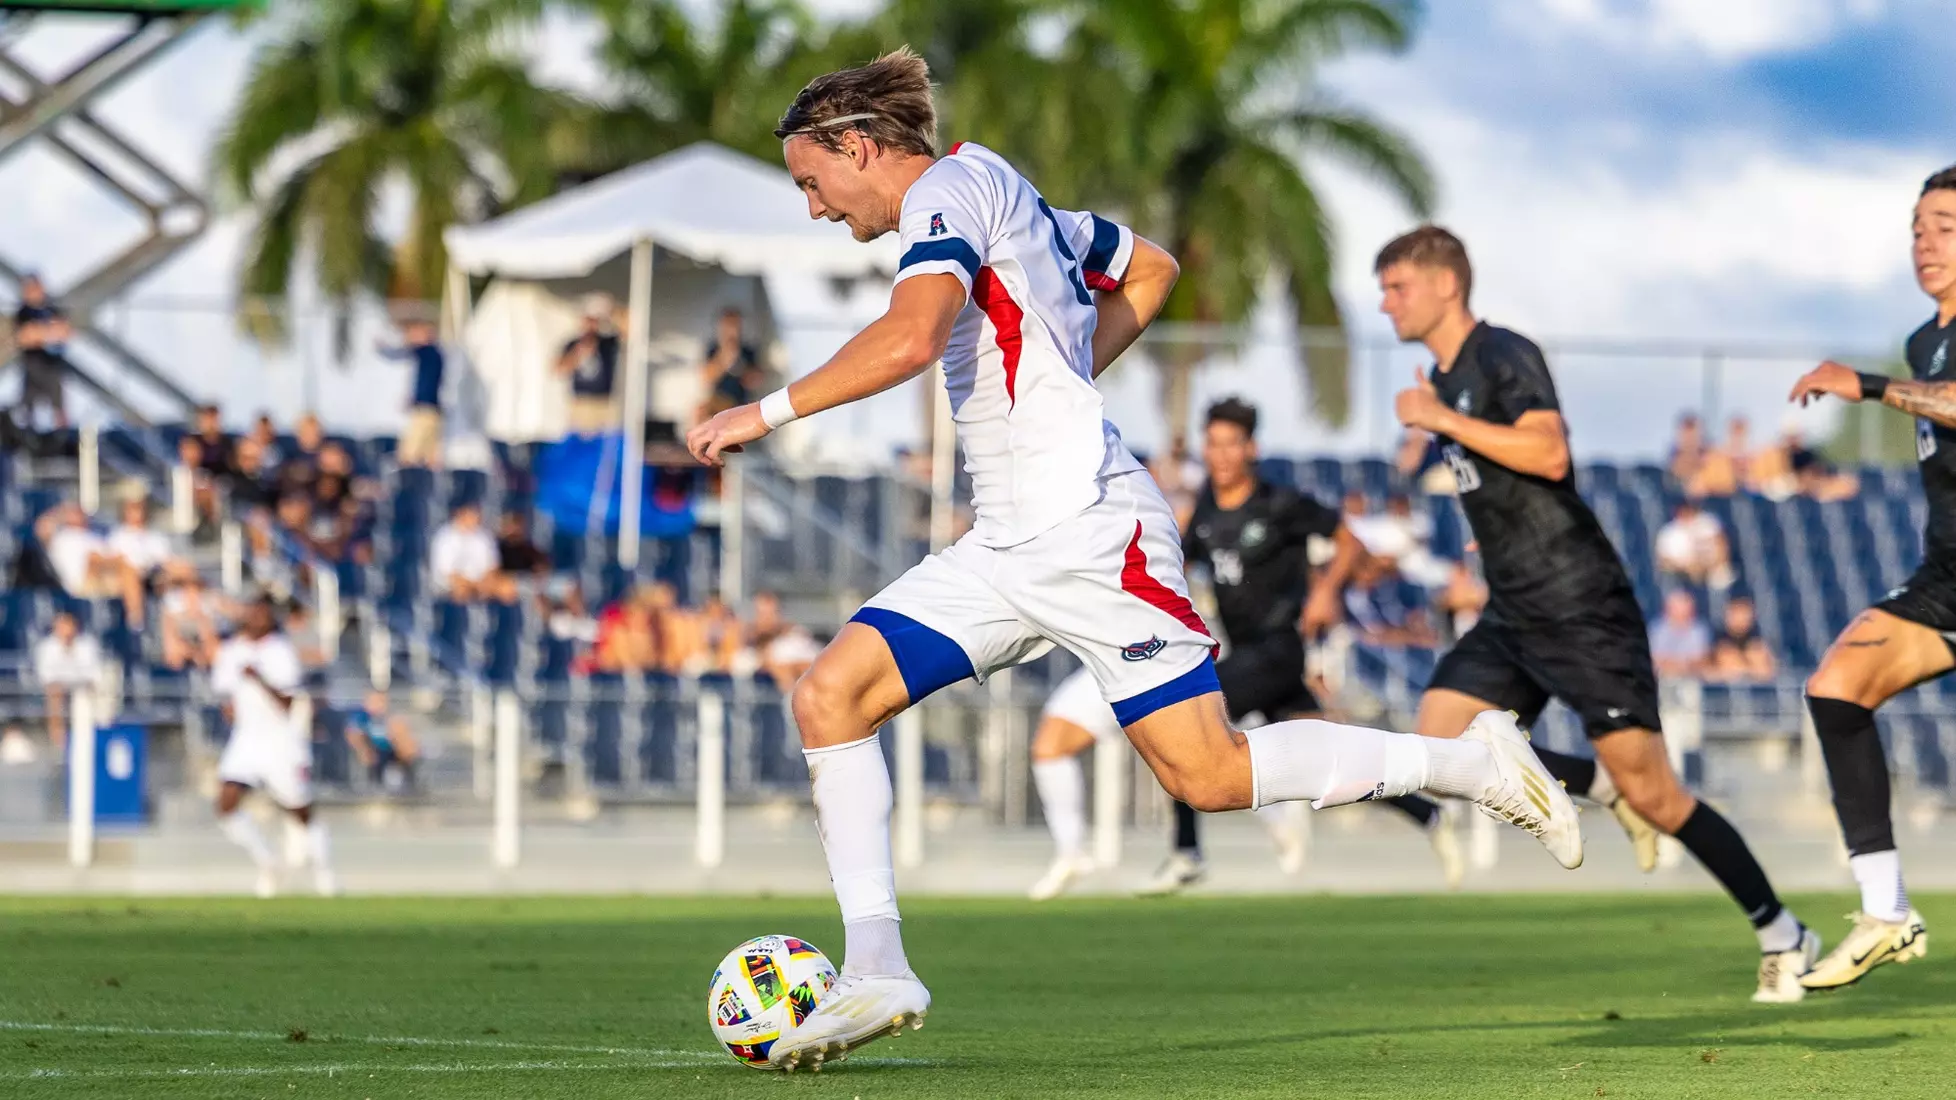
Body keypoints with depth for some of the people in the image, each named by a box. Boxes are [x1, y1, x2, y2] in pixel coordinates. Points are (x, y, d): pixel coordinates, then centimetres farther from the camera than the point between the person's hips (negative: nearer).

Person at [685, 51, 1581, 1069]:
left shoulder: (952, 187, -8)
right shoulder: (1005, 202, 20)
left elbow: (909, 338, -27)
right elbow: (1149, 269, 33)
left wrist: (768, 412, -20)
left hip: (1089, 533, -10)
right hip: (1008, 546, 10)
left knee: (1211, 775, -10)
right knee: (829, 695, -3)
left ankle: (1473, 762, 4)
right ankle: (875, 972, -7)